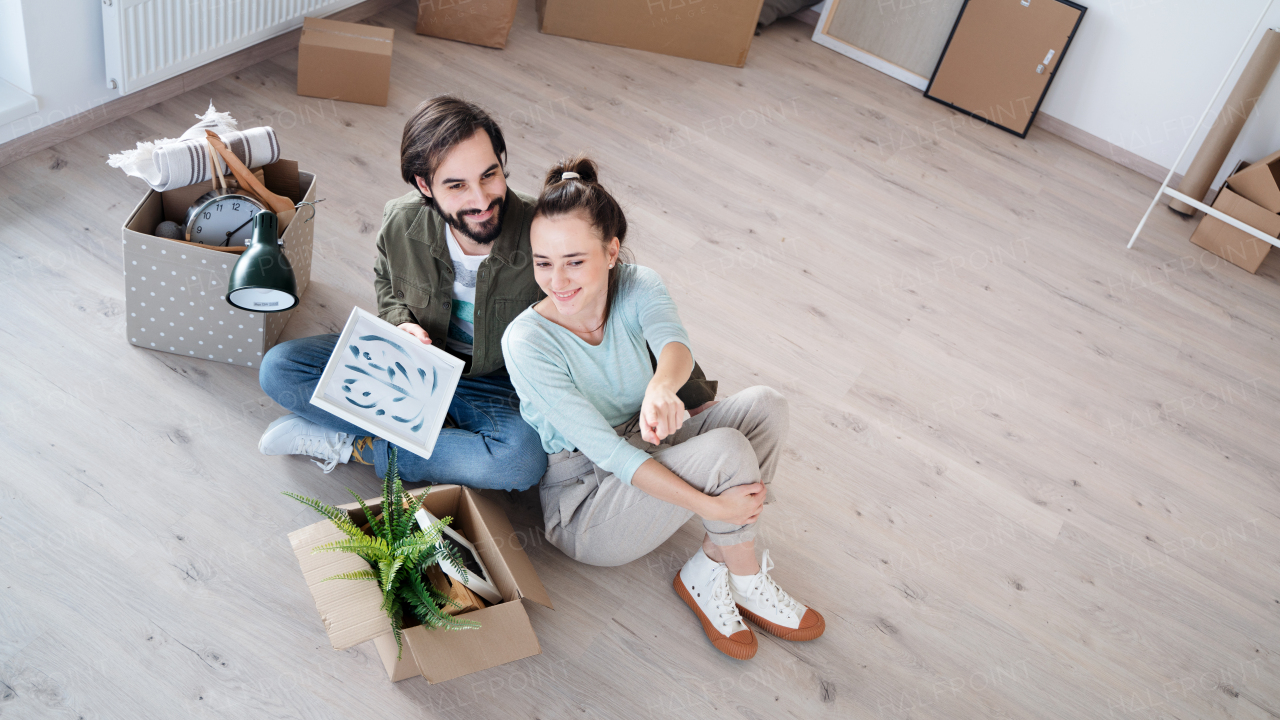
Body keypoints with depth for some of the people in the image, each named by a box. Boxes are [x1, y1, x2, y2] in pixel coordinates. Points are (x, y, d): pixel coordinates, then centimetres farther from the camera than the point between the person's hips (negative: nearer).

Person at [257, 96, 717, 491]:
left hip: (497, 386, -3)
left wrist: (694, 392, -27)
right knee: (280, 368, -10)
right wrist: (401, 325, -14)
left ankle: (354, 446, -17)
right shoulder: (400, 223, -16)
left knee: (524, 461, -37)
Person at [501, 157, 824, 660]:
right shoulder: (527, 342, -23)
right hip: (584, 511, -6)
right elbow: (605, 450, -26)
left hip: (645, 459, 6)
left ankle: (707, 573, -9)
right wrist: (710, 506, -32)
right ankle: (745, 581, -2)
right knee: (727, 449, -29)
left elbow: (674, 342, -32)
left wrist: (662, 386, -57)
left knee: (764, 405, -17)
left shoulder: (637, 287, -9)